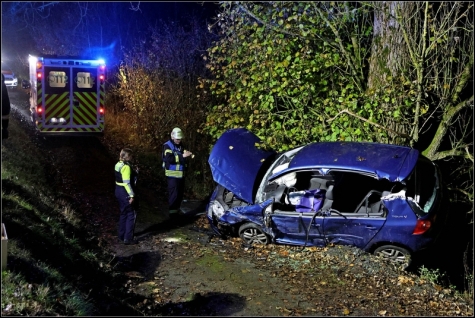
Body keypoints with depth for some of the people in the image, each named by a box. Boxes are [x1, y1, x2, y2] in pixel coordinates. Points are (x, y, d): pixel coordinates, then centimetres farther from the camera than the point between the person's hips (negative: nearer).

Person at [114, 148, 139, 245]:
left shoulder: (119, 164, 8)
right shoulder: (126, 167, -20)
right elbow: (126, 183, -23)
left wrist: (135, 173, 6)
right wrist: (131, 195, -20)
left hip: (119, 191, 9)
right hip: (125, 193, -9)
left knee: (124, 213, 20)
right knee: (131, 215, 1)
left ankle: (122, 236, 28)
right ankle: (128, 239, 2)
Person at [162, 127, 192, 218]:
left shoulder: (181, 145, 12)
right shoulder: (167, 146, -11)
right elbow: (169, 159, -25)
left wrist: (187, 154, -2)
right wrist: (182, 156, -30)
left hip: (181, 174, 7)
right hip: (172, 175, -7)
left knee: (180, 194, 13)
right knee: (174, 195, -8)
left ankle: (176, 212, 24)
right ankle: (172, 214, -1)